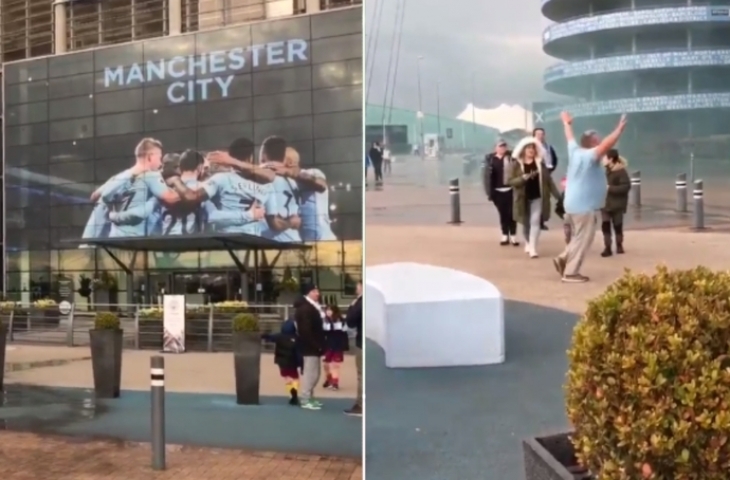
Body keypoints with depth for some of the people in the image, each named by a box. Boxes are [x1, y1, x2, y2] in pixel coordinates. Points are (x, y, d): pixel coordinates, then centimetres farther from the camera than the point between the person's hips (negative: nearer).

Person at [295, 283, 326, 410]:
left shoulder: (313, 307, 15)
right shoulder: (305, 308, -18)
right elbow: (306, 330, -24)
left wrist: (319, 345, 11)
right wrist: (316, 345, -21)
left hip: (314, 346, 11)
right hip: (310, 347, -11)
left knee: (315, 373, 17)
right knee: (309, 373, -5)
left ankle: (308, 397, 27)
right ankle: (305, 399, 4)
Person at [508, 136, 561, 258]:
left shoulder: (540, 163, 2)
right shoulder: (516, 164, -4)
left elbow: (548, 180, 4)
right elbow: (511, 181, -10)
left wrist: (558, 195, 1)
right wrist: (524, 177, -27)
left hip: (537, 197, 0)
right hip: (523, 198, 0)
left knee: (535, 221, -10)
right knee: (526, 223, 12)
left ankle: (532, 248, -11)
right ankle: (528, 244, 35)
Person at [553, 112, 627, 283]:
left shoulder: (575, 151, 7)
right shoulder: (590, 155, -16)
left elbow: (570, 137, 25)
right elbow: (607, 145, -30)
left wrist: (567, 124, 42)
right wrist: (620, 129, -29)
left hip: (574, 204, 9)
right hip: (584, 206, -9)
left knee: (579, 238, 21)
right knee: (582, 239, -3)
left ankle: (563, 259, 16)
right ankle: (571, 273, -1)